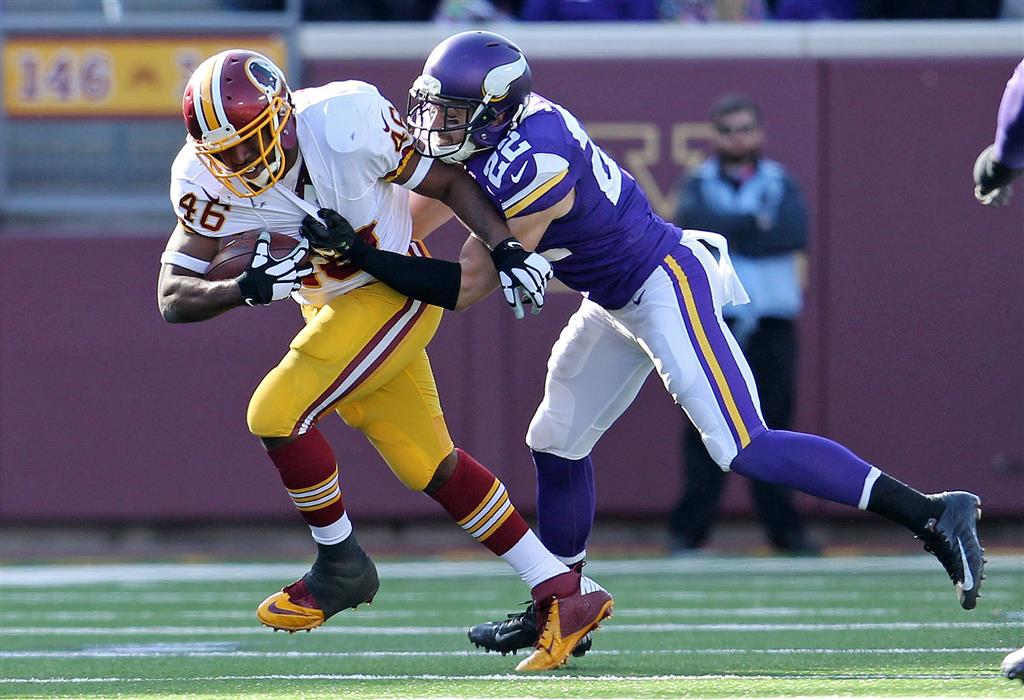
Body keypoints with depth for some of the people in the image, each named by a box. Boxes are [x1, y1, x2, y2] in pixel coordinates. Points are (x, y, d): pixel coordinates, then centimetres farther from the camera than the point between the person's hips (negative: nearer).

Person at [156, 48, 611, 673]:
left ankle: (341, 563, 3)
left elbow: (447, 181, -14)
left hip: (395, 291, -6)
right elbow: (174, 297, -19)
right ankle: (567, 594, 17)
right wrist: (249, 288, -37)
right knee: (428, 465, 9)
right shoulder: (209, 179, -18)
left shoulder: (348, 124, -30)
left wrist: (506, 248, -26)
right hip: (334, 310, 6)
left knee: (277, 414, -19)